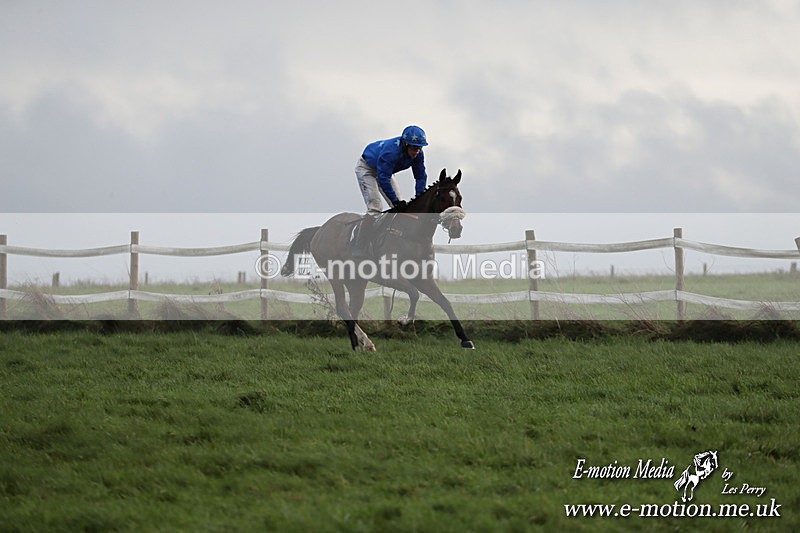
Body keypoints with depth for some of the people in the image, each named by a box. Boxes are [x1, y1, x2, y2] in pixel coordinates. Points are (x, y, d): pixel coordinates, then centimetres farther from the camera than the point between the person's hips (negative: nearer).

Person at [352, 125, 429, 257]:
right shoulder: (391, 151, -41)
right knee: (375, 208, -20)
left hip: (384, 170, 8)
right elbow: (383, 179, -40)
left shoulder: (418, 154, -20)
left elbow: (421, 176, -9)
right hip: (366, 168, -8)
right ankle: (359, 251, -22)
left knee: (401, 207, 1)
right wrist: (395, 201, -38)